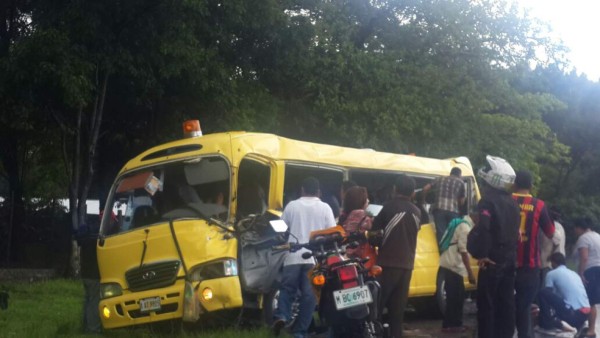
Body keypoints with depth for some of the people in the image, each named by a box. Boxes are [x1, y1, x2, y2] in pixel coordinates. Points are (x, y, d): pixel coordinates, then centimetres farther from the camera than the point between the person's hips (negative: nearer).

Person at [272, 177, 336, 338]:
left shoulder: (292, 205, 5)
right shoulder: (325, 208, 2)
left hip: (294, 256, 1)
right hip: (315, 258, -1)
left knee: (287, 288, 11)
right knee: (309, 294, 3)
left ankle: (281, 316, -14)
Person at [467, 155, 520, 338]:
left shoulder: (488, 201, -16)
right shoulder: (511, 202, 12)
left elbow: (483, 229, -28)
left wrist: (481, 253, -19)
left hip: (492, 261, -8)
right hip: (509, 259, 8)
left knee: (487, 304, -4)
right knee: (506, 302, 12)